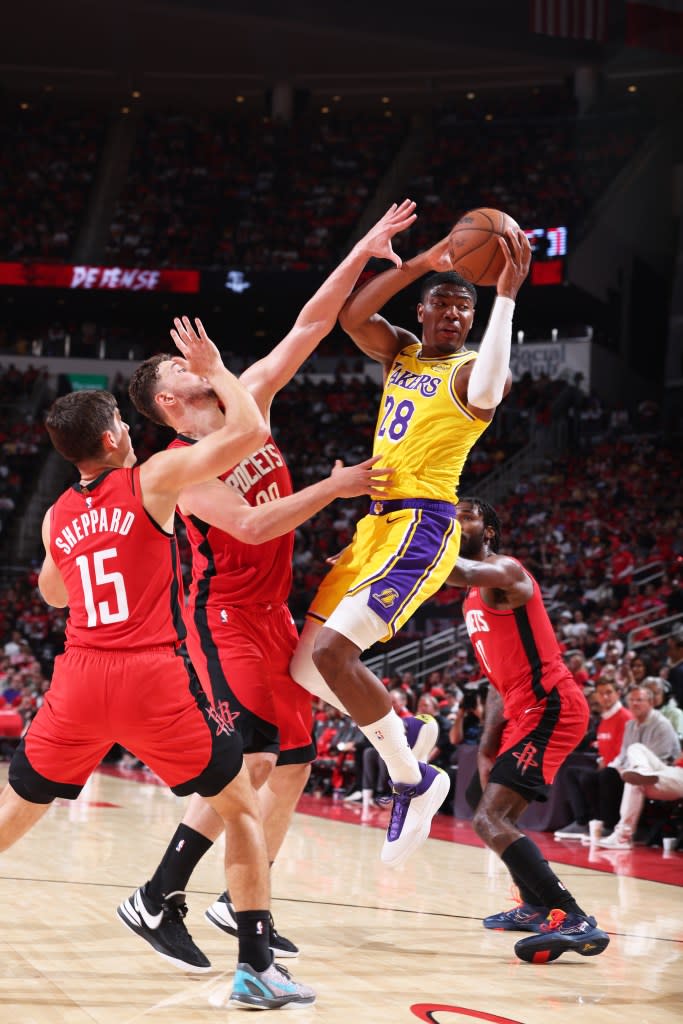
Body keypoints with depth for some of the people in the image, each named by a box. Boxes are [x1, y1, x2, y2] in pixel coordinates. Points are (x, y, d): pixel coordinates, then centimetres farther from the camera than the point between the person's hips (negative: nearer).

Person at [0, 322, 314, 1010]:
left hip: (79, 679, 4)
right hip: (154, 677, -4)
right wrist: (214, 369, 11)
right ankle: (256, 968, 5)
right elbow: (248, 430, -4)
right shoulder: (152, 480, -1)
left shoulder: (56, 517, 15)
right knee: (242, 808, 11)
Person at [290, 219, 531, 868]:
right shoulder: (399, 353, 15)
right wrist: (420, 264, -11)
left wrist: (507, 294, -29)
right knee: (304, 665, 6)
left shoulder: (470, 370, -6)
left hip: (422, 527, -8)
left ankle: (414, 780, -8)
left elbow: (487, 392, -31)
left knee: (331, 649, -22)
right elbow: (351, 315, -2)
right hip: (376, 523, 8)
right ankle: (395, 731, 27)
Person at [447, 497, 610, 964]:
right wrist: (489, 742, 14)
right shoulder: (475, 600, 21)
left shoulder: (505, 571, -10)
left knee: (490, 819, -20)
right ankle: (536, 907, 46)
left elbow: (462, 572, -35)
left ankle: (574, 921, -27)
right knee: (501, 814, 26)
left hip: (550, 707, -11)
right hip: (527, 710, 11)